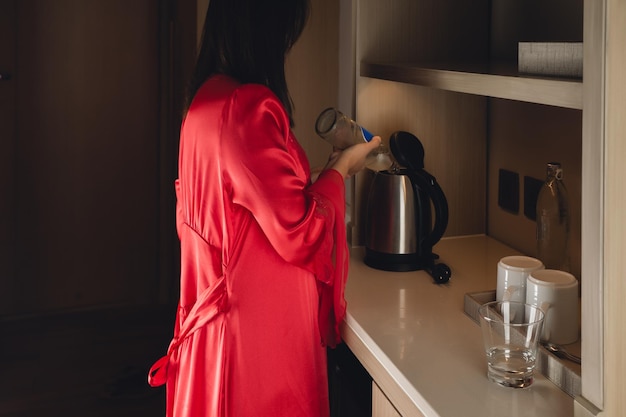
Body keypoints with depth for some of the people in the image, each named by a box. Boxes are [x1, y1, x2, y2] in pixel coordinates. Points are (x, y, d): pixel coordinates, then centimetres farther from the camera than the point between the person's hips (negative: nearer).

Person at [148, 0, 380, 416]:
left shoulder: (208, 98, 7)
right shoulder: (247, 105, -23)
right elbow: (300, 234, -20)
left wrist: (326, 171, 18)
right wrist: (339, 169, -4)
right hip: (260, 334, -9)